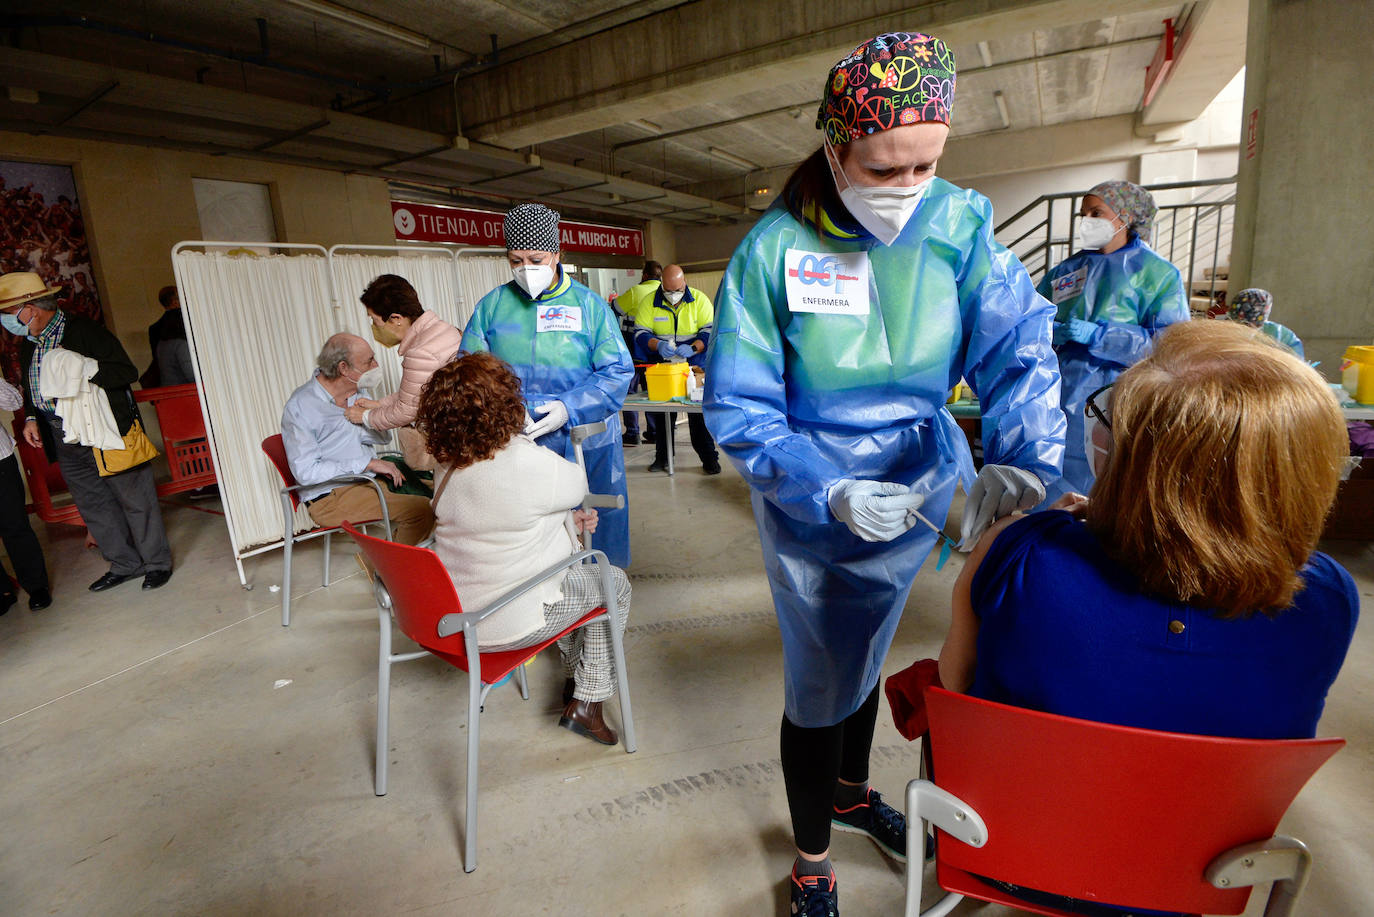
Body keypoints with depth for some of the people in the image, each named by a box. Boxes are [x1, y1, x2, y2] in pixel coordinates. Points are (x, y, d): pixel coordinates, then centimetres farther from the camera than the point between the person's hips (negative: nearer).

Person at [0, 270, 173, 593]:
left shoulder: (84, 330, -10)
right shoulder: (28, 344, 12)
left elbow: (127, 372, -17)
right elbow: (31, 388, 24)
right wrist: (31, 418, 9)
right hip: (66, 440, 8)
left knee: (135, 499, 1)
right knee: (93, 505, 12)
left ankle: (157, 562, 14)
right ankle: (125, 564, 25)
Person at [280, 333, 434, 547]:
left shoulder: (359, 390, 6)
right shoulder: (299, 407, -15)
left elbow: (383, 437, 6)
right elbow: (306, 472, -19)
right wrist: (368, 463, -19)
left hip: (370, 479, 8)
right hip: (330, 498, -8)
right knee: (421, 510, -24)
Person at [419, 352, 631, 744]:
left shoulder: (448, 466, -2)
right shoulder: (527, 461, -28)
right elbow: (578, 484, -7)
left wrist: (567, 521, 8)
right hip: (509, 623, -8)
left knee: (579, 569, 28)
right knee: (614, 583, 13)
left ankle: (574, 675, 40)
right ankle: (586, 702, 17)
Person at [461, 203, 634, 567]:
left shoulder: (589, 304, 2)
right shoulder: (492, 305, 7)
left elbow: (617, 372, -4)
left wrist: (569, 408, -17)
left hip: (584, 446, -1)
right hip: (512, 447, 1)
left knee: (595, 527, 9)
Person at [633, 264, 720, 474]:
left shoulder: (699, 299, -2)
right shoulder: (649, 302, 0)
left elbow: (710, 330, -5)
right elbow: (640, 333, -4)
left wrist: (693, 348, -22)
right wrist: (658, 345, -24)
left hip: (695, 366, -1)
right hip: (661, 367, 2)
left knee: (700, 412, -4)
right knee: (662, 412, 8)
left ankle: (709, 457, 7)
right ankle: (663, 456, 22)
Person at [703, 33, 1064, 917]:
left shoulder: (959, 226, -9)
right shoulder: (773, 249, -18)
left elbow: (1019, 346, -16)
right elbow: (738, 407, -18)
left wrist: (1018, 459, -35)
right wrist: (831, 493, -30)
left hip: (914, 496, 4)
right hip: (810, 517, -3)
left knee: (865, 655, 25)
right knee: (820, 685, 8)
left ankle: (852, 788, 57)